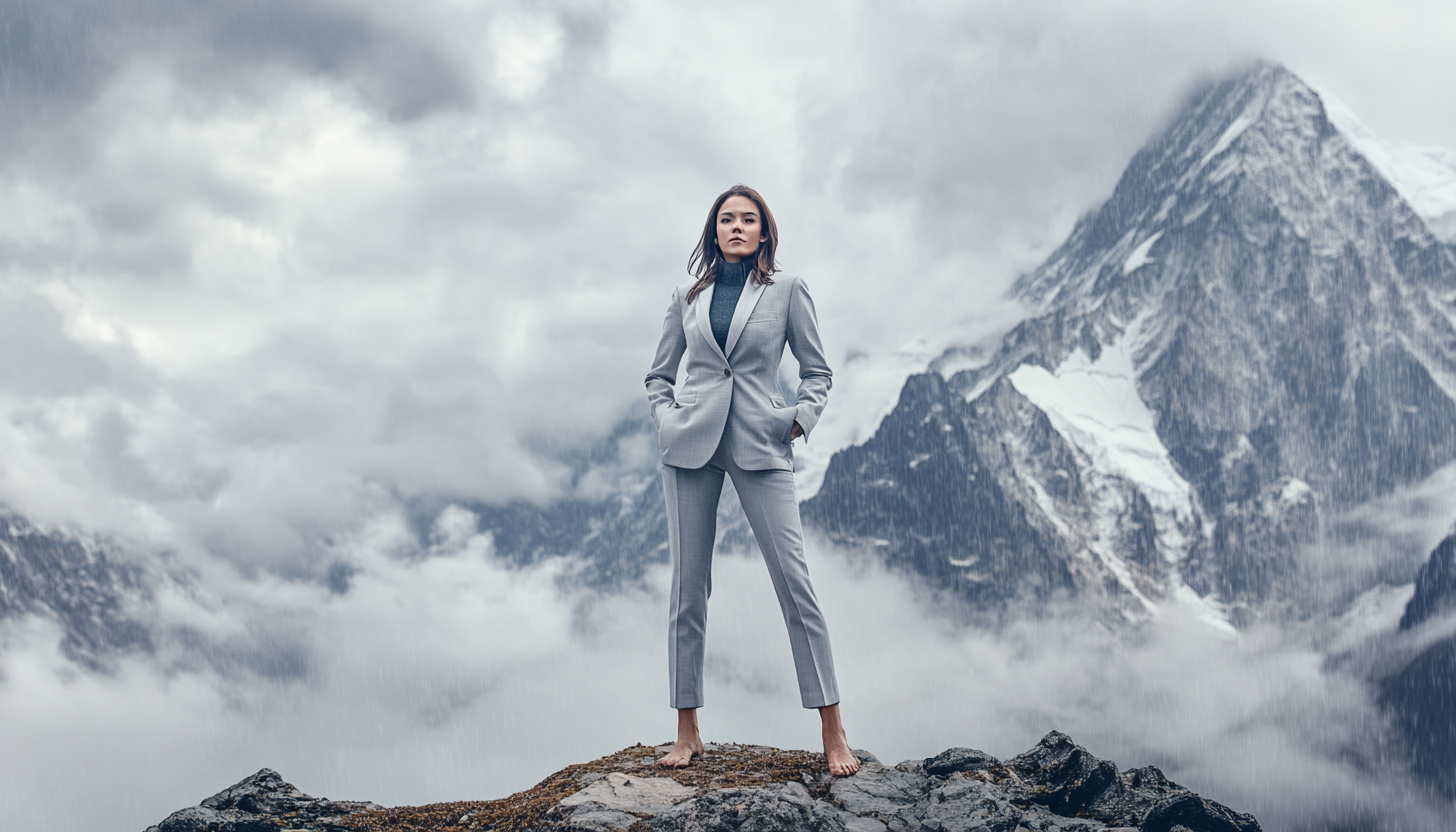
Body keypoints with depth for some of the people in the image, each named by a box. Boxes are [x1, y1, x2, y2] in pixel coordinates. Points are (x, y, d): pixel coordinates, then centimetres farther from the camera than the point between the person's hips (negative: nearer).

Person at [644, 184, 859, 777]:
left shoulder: (786, 290, 6)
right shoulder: (689, 297, 12)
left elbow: (817, 370, 10)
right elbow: (659, 375, 19)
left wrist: (801, 417, -5)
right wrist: (667, 417, 2)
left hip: (760, 446, -2)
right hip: (691, 446, 2)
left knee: (793, 578, -8)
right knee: (688, 584, 2)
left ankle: (833, 733, -2)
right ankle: (687, 733, 9)